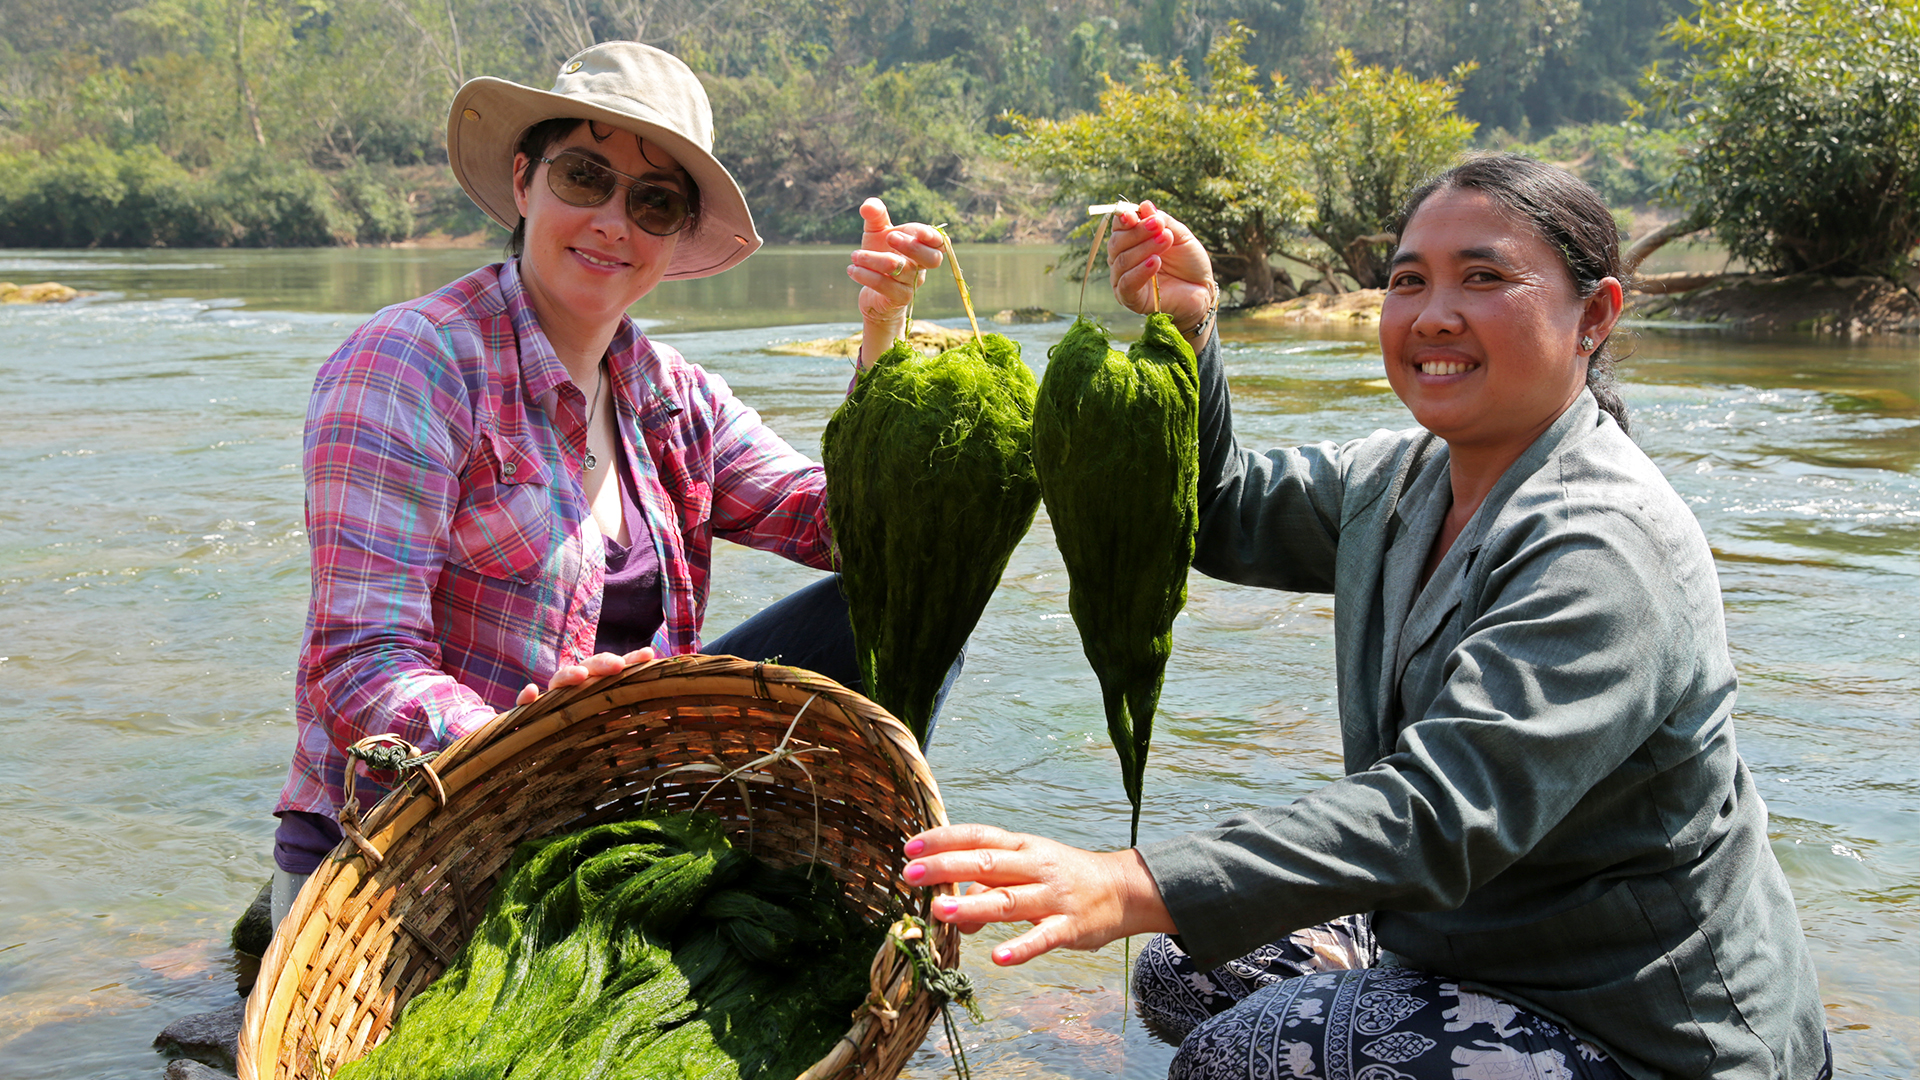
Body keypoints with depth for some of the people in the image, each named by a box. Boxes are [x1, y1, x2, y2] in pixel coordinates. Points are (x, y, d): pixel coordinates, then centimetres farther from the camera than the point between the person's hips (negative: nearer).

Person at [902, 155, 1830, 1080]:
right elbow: (1225, 520, 14)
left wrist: (1131, 890, -47)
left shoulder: (1605, 552, -27)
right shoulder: (1400, 479, 1)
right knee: (1182, 975, 8)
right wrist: (1184, 330, -4)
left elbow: (1439, 815, -37)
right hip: (1472, 951, 9)